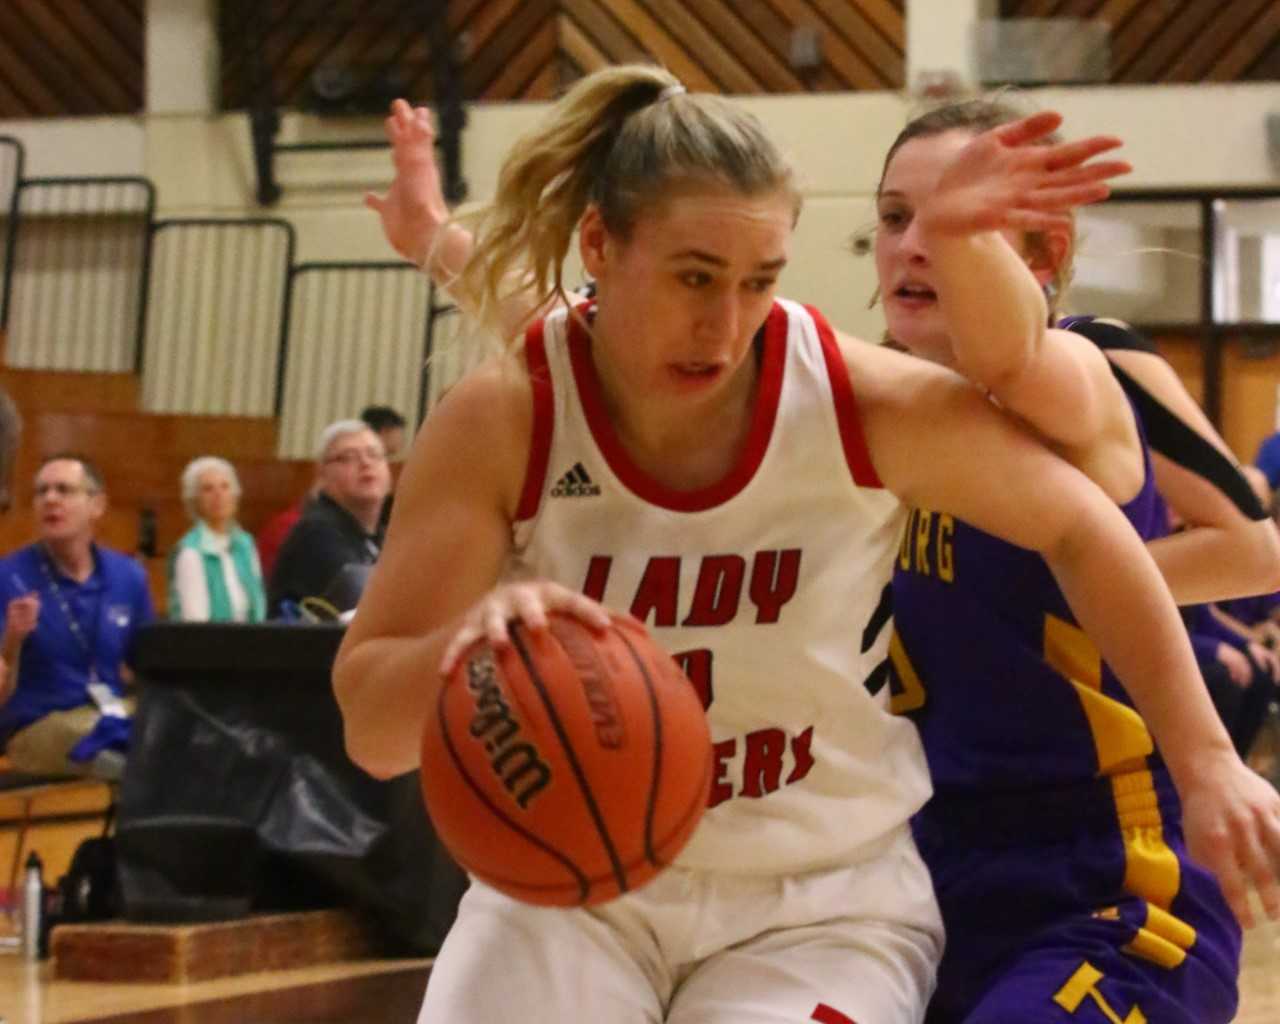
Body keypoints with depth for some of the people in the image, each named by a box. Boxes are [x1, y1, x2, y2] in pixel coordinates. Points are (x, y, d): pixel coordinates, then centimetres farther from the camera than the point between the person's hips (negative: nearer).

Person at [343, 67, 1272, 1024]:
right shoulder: (502, 423, -15)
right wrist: (469, 643, -39)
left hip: (821, 904, -1)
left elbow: (1078, 527, 0)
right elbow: (370, 727, -17)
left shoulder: (864, 403, -17)